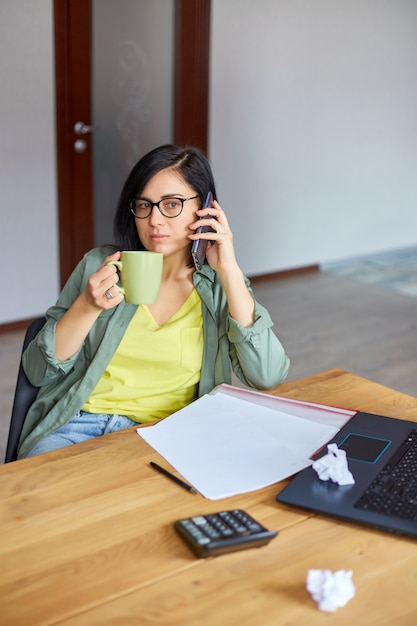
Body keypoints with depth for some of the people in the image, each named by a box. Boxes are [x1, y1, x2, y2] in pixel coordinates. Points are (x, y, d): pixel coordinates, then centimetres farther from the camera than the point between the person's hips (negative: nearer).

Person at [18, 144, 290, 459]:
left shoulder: (220, 287, 5)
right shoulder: (99, 265, 6)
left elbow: (268, 377, -11)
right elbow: (38, 371, 5)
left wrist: (230, 271, -12)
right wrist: (88, 307, -12)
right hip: (76, 424, 1)